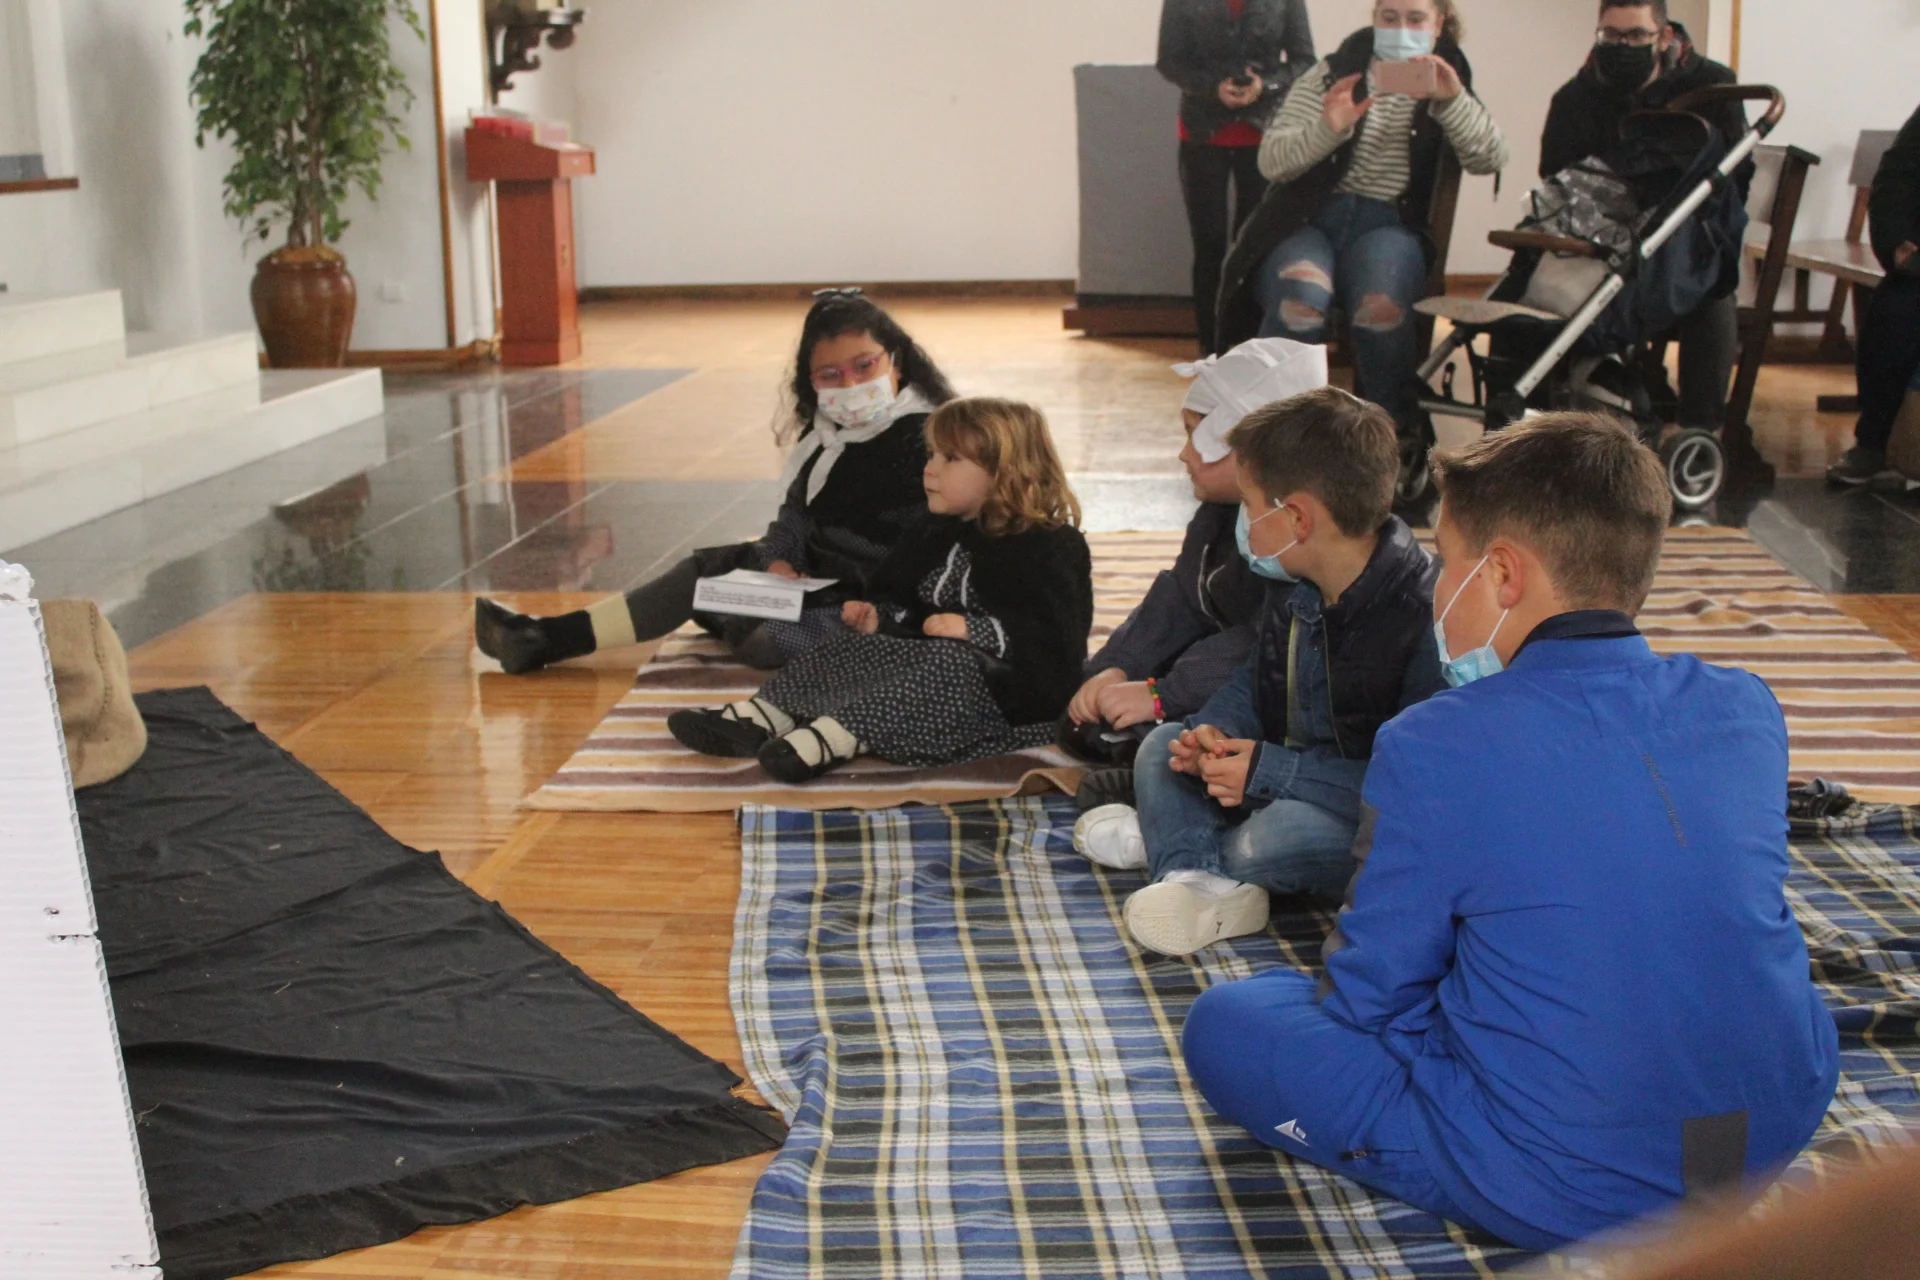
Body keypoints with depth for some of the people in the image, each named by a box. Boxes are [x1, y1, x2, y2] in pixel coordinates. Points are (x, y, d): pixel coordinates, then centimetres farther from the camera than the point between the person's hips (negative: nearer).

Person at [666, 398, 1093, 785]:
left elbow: (1051, 636, -22)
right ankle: (760, 716, -24)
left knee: (947, 662, -35)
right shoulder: (937, 536, 15)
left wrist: (973, 631, -29)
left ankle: (833, 737, -49)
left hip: (1014, 694, -8)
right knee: (865, 646, -7)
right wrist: (879, 616, 0)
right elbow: (905, 603, 22)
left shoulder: (1048, 548, -12)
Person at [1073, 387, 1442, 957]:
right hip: (1285, 787, 9)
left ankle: (1163, 838, -3)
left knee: (1276, 835, -35)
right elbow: (1259, 681, 17)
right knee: (1163, 745, 7)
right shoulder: (1297, 593, 1)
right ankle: (1195, 875, -18)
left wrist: (1271, 770, -27)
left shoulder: (1423, 616, -28)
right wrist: (1216, 731, -7)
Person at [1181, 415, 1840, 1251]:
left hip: (1561, 1196, -5)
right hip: (1776, 1141, 6)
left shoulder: (1437, 749, -18)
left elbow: (1371, 993, -9)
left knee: (1224, 1023, 6)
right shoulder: (1749, 713, -2)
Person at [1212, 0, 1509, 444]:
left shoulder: (1447, 84, 16)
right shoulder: (1332, 74, 12)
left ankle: (1396, 433, -17)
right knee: (1301, 301, -36)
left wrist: (1452, 100, -19)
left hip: (1388, 224, 1)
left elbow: (1491, 159, -3)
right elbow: (1271, 161, 1)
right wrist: (1328, 129, -18)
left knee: (1382, 306, -35)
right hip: (1309, 217, 0)